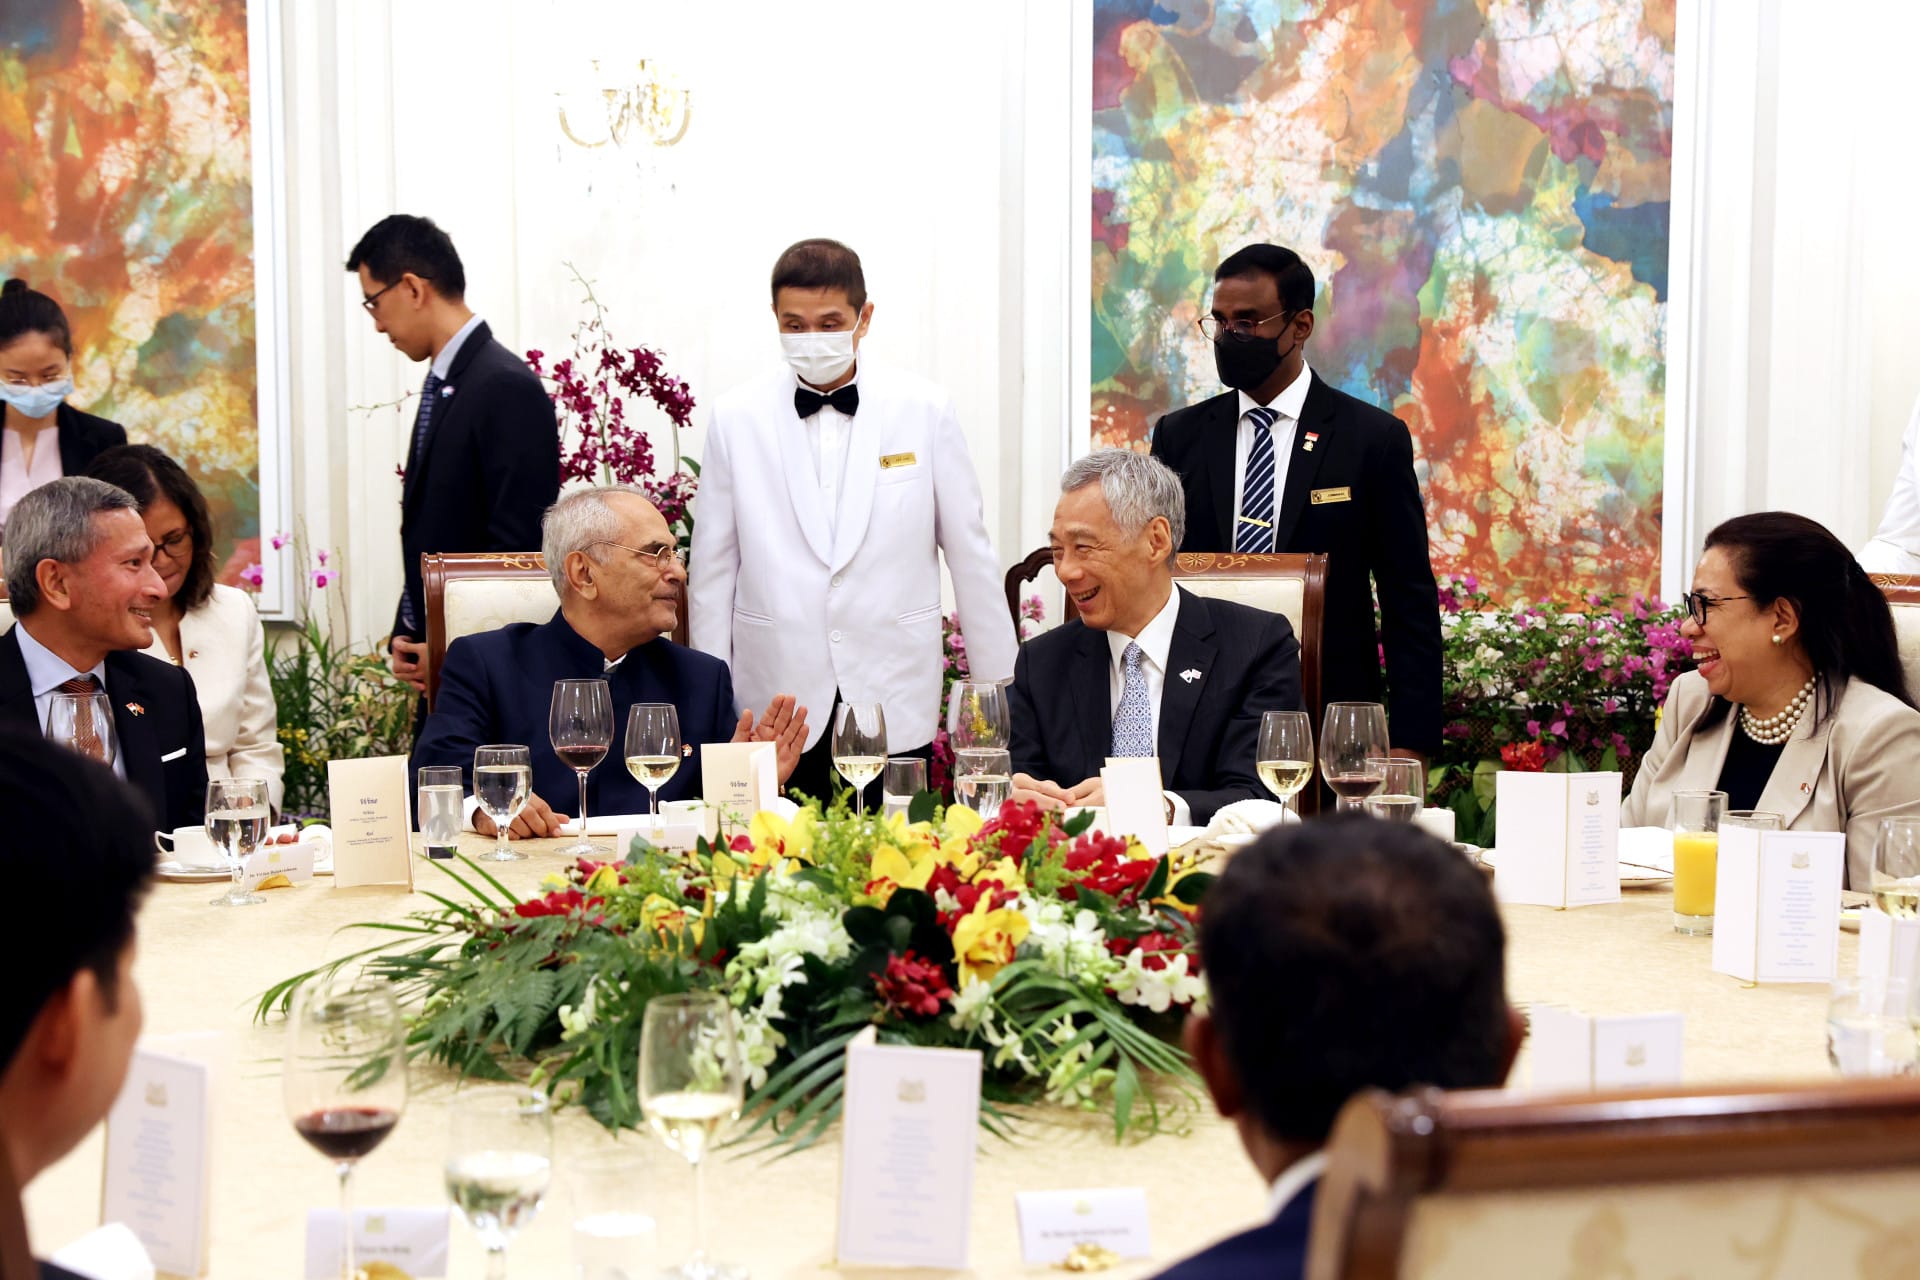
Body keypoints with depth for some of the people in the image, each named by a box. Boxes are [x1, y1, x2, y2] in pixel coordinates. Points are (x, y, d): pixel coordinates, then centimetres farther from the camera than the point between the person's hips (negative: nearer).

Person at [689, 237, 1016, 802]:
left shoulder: (925, 410, 1)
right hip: (777, 703, 0)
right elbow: (713, 566, 6)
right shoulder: (737, 418, 2)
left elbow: (970, 553, 5)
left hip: (895, 704, 0)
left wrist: (999, 688, 6)